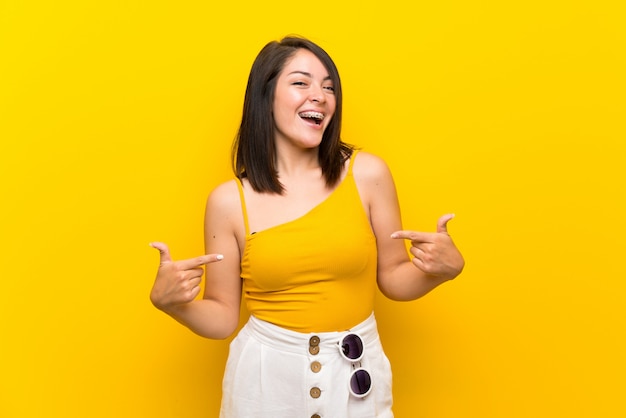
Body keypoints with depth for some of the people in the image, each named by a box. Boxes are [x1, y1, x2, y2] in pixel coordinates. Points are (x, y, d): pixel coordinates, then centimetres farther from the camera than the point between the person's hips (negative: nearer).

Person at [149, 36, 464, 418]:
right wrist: (170, 302, -18)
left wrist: (444, 268, -14)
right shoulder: (229, 201, -8)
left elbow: (393, 278, 3)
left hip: (356, 374, 1)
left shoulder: (368, 174, -7)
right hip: (266, 374, 0)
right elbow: (223, 318, -1)